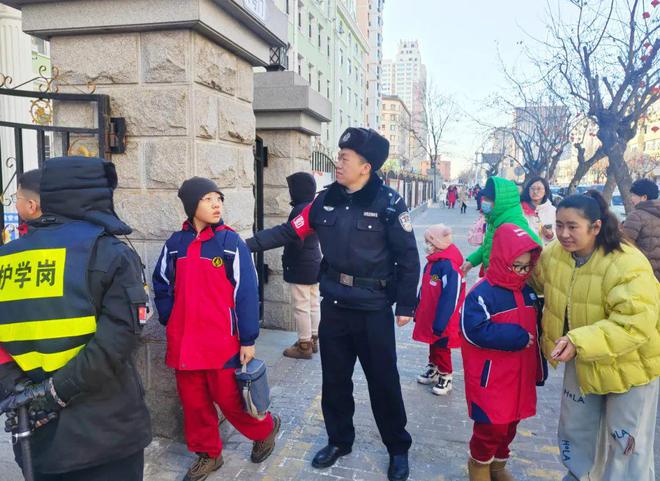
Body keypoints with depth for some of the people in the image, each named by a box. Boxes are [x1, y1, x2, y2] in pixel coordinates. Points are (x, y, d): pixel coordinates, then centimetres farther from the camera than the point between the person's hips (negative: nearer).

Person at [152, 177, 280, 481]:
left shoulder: (231, 242, -7)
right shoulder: (175, 243, 3)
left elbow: (246, 293, -8)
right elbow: (162, 285, 14)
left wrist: (248, 339, -9)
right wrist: (169, 322, 6)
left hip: (222, 340, -4)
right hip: (184, 341, 4)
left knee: (229, 399, 5)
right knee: (193, 402, 13)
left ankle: (265, 429, 33)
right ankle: (207, 454, 34)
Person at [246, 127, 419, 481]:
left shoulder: (388, 203, -12)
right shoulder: (326, 200, 2)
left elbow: (408, 257, -9)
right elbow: (289, 231, 5)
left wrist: (405, 305, -8)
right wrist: (248, 244, -2)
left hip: (374, 308, -4)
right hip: (333, 305, 5)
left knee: (383, 382, 8)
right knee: (334, 379, 16)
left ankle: (398, 449, 31)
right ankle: (339, 440, 38)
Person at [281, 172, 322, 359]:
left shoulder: (299, 210, -19)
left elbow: (295, 242, -21)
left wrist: (288, 262, -7)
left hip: (300, 266, -9)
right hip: (315, 262, 10)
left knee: (301, 307, -1)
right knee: (314, 304, 15)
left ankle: (304, 345, 7)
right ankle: (313, 340, 26)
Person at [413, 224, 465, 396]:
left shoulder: (450, 267, -25)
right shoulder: (431, 262, 5)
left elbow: (450, 298, -25)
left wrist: (440, 323, -22)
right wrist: (419, 312, 18)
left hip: (442, 321, -8)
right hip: (429, 317, 8)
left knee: (442, 347, 6)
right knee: (433, 344, 21)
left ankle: (445, 376, 23)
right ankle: (433, 367, 39)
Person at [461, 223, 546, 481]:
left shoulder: (528, 292, 6)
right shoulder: (483, 293, -18)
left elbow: (535, 331, 15)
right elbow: (474, 330, -27)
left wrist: (538, 368, 12)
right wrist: (516, 337, -23)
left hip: (520, 378, 7)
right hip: (491, 380, -7)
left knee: (510, 425, 20)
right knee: (491, 427, 2)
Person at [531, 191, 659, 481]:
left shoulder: (627, 265, -31)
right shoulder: (554, 253, -12)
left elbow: (635, 324, -36)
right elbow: (536, 281, 9)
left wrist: (579, 341, -43)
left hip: (628, 365, -6)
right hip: (581, 361, 6)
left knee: (627, 444, 10)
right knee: (575, 429, 23)